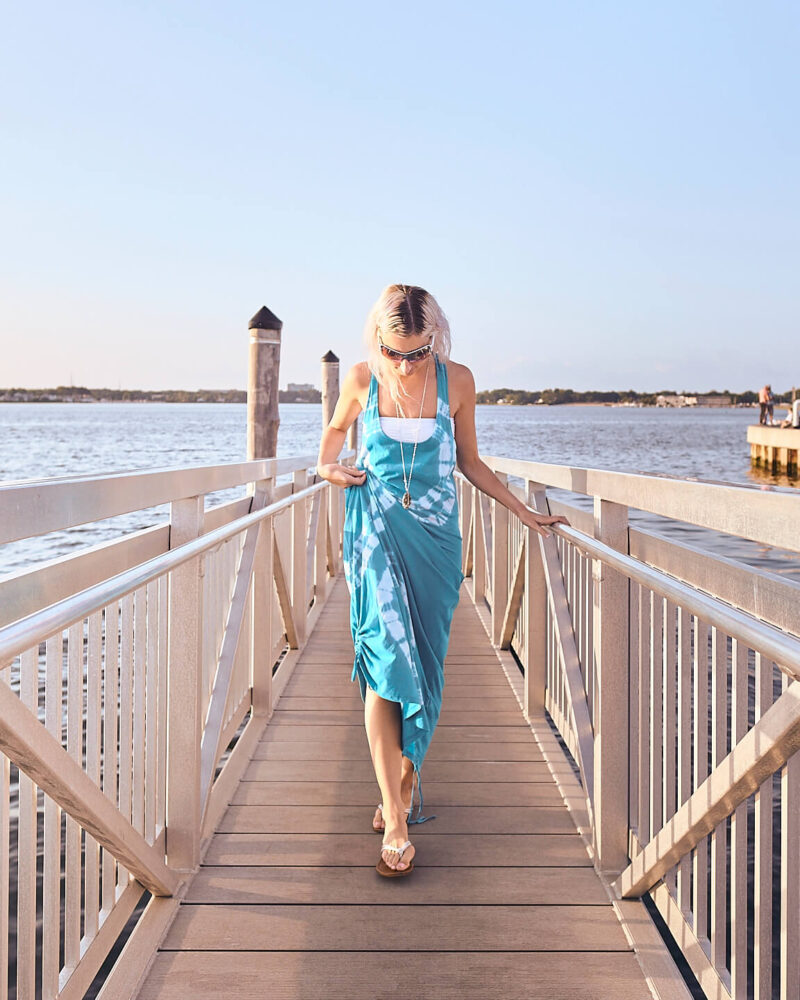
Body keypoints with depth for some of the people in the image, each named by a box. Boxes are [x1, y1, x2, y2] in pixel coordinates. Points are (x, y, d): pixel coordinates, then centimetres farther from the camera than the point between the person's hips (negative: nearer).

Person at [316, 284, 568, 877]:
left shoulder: (457, 381, -2)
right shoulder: (362, 379, -3)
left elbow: (469, 460, 10)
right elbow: (337, 428, 19)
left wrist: (525, 513, 11)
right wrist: (328, 467, 0)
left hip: (435, 534, 1)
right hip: (377, 528, -1)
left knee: (423, 665, 5)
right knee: (386, 661, -12)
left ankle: (404, 782, 25)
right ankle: (396, 822, -11)